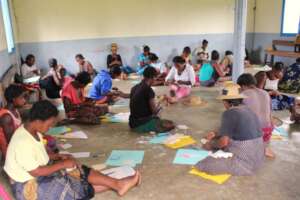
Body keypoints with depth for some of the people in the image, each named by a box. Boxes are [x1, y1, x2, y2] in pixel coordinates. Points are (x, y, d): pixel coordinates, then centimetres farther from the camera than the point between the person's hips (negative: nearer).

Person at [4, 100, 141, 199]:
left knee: (80, 172, -3)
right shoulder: (23, 142, -31)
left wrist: (59, 156, -3)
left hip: (40, 173, 8)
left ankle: (116, 184, -3)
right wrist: (63, 164, -20)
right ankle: (117, 185, -2)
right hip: (29, 186, -8)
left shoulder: (34, 132, -2)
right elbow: (36, 172, -27)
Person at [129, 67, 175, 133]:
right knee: (170, 124, -3)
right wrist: (158, 106, 10)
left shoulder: (134, 88, 8)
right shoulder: (148, 90, -16)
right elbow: (154, 111, -12)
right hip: (142, 124, -8)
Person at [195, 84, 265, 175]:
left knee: (201, 163, -17)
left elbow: (224, 142, -22)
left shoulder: (229, 114, -20)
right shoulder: (248, 110, 5)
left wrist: (211, 145, -2)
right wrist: (216, 134, 20)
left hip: (245, 163, -9)